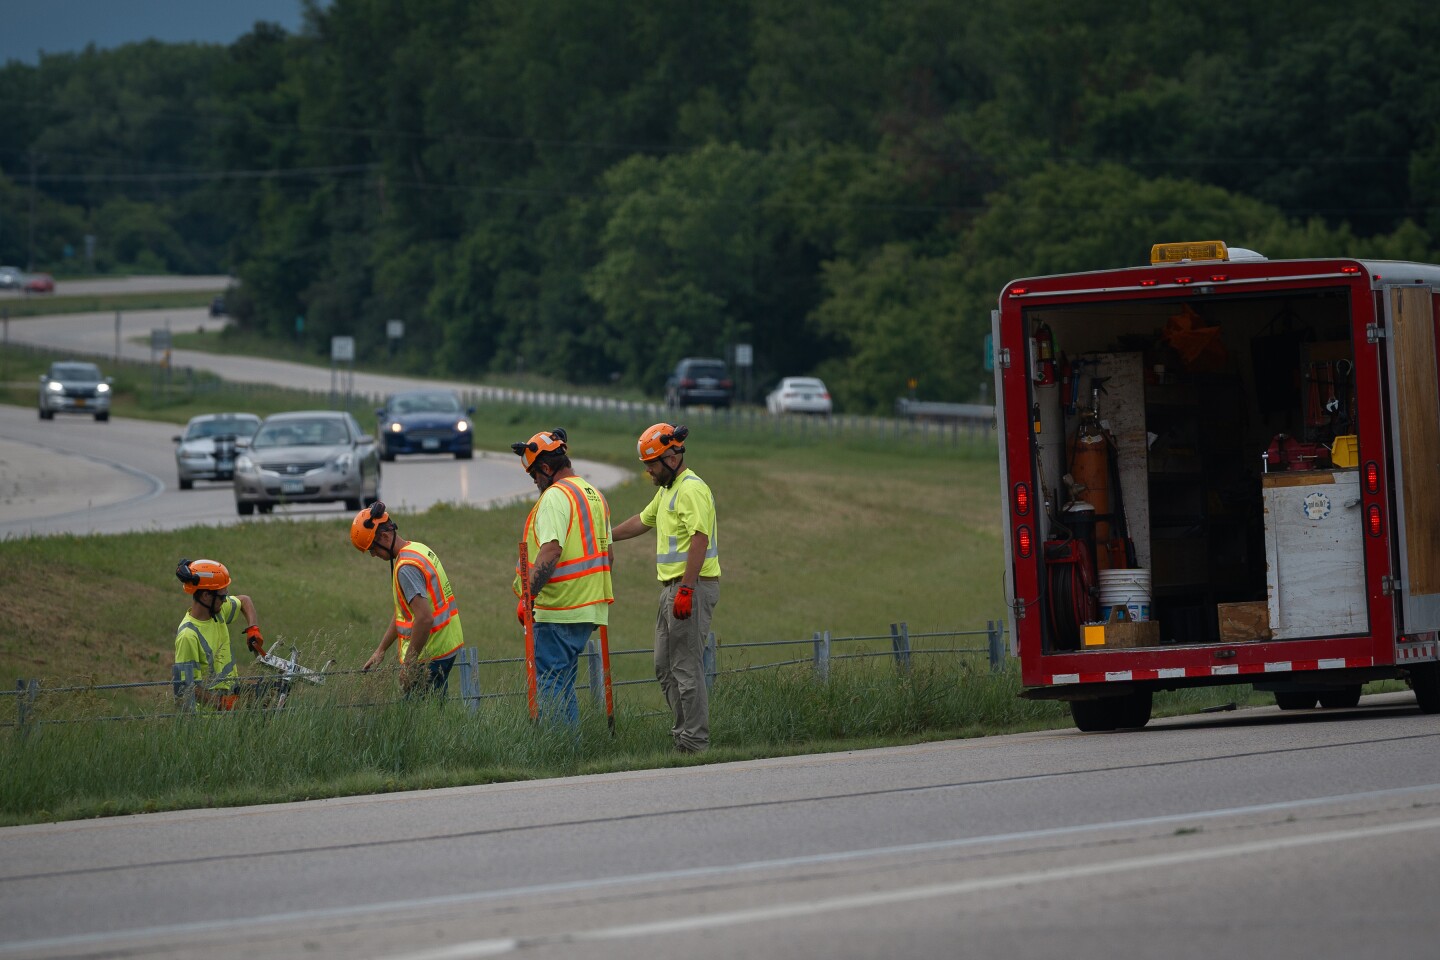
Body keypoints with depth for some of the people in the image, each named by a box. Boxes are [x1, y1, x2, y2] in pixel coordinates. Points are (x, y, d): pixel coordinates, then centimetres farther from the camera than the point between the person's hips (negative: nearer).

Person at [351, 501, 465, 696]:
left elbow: (424, 618, -27)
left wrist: (408, 664, -21)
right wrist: (380, 650, 23)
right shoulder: (419, 549, 13)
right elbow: (402, 611, 22)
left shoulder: (406, 567, -19)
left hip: (429, 656, -10)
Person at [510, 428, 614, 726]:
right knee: (564, 684, 14)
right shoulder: (594, 495, 17)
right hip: (589, 608, 9)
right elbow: (606, 553, 22)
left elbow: (551, 550, -24)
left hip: (558, 611, -9)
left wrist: (528, 595, -24)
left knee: (550, 684, -8)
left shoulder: (555, 496, -12)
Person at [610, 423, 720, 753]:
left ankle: (695, 744, -7)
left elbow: (700, 539, -23)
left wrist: (686, 589, -27)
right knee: (665, 667, 13)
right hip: (673, 588, 11)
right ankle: (683, 736, 17)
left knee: (686, 668, -9)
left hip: (692, 589, -11)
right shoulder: (667, 489, 18)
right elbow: (642, 521, 35)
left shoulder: (691, 489, -14)